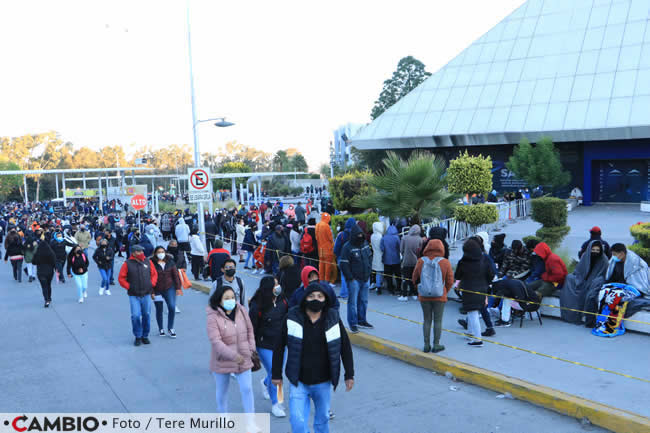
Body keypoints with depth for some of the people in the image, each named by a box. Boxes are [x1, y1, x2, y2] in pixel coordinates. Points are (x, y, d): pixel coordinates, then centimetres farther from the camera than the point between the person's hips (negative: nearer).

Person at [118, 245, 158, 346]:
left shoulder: (148, 262, 6)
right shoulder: (127, 264, -3)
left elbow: (154, 274, 15)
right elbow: (121, 278, 1)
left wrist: (152, 284, 3)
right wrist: (128, 287, -7)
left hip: (146, 294, 3)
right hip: (134, 296, -3)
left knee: (146, 315, 6)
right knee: (135, 316, -10)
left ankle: (145, 336, 21)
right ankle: (138, 337, 6)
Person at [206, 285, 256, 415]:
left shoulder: (241, 310, -4)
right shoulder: (213, 317, -19)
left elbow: (250, 330, 9)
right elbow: (216, 341, -26)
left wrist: (251, 349, 0)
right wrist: (233, 355, -31)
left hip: (243, 360, 3)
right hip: (222, 362, -3)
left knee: (247, 389, 1)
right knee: (222, 391, 17)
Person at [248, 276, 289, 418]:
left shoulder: (282, 299, -4)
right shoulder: (257, 306, -19)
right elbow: (252, 328, -13)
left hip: (281, 344, 5)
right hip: (265, 346, -5)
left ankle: (265, 383, 53)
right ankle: (275, 404, 16)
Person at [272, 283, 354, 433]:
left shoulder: (333, 319, -6)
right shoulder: (292, 318, -10)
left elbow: (345, 347, 4)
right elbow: (279, 347, -1)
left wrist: (349, 375, 4)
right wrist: (277, 374, 1)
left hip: (323, 382, 2)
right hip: (298, 382, -1)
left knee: (322, 418, 17)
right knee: (297, 421, -7)